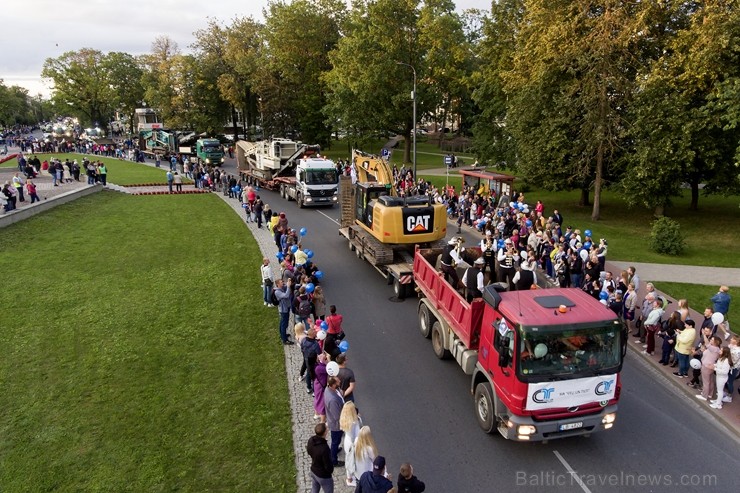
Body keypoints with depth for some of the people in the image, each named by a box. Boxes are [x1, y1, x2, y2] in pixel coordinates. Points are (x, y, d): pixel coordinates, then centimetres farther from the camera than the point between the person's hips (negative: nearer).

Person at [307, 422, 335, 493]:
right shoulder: (324, 448, -40)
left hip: (313, 471, 6)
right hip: (324, 476, -6)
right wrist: (331, 470, -5)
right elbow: (328, 467, -27)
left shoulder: (311, 440, -17)